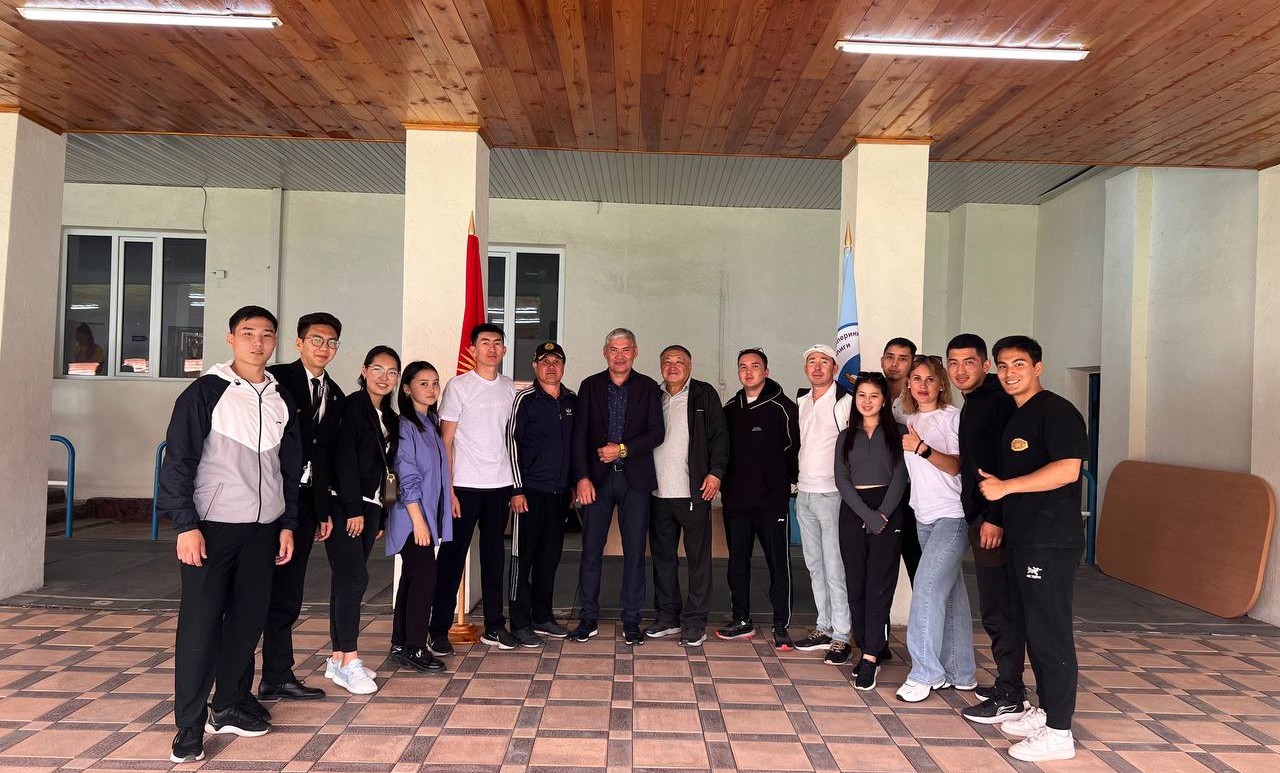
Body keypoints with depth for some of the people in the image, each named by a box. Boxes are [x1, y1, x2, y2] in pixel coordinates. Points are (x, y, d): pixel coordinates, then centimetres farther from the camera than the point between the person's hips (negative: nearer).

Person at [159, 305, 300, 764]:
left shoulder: (281, 400, 10)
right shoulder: (205, 392, -4)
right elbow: (179, 460, -7)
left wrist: (287, 524, 12)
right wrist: (185, 524, -12)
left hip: (262, 528, 5)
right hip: (211, 525, -4)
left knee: (249, 618, 8)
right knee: (200, 623, -2)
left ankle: (229, 706, 23)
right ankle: (189, 726, 7)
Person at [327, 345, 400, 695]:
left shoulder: (390, 418, 15)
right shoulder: (352, 406, -7)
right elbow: (344, 459, -14)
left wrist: (379, 515, 14)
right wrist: (353, 508, -17)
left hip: (368, 505, 7)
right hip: (343, 505, -7)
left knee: (347, 580, 10)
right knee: (354, 578, -9)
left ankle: (338, 659, 15)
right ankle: (349, 661, -2)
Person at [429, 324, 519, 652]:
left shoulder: (511, 388, 10)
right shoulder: (458, 386, -3)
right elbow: (445, 441, -4)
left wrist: (517, 485, 8)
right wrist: (448, 489, -10)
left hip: (500, 485, 4)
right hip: (465, 485, -4)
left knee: (494, 555, 11)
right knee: (452, 556, 1)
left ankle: (494, 626, 20)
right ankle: (439, 631, 10)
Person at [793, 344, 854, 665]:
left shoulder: (845, 402, -8)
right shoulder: (801, 402, 13)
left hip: (832, 494, -7)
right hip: (803, 493, 7)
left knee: (835, 568, -5)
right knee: (815, 566, 13)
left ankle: (841, 637, 3)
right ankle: (824, 628, 24)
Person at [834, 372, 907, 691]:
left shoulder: (897, 432, 6)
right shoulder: (846, 437, 14)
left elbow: (900, 476, -2)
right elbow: (842, 479, 4)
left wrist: (883, 514, -13)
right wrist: (867, 515, -10)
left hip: (888, 512, -3)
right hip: (853, 512, 3)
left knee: (879, 584, -8)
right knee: (856, 584, 2)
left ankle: (870, 656, -7)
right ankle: (869, 650, 11)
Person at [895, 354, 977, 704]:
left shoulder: (953, 417, -6)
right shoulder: (909, 421, 14)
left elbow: (955, 466, -14)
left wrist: (922, 449, -25)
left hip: (952, 516, -7)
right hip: (924, 517, 7)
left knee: (927, 586, -15)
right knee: (948, 590, 11)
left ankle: (925, 673, -7)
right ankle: (959, 672, 18)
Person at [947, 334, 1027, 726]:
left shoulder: (998, 401, -13)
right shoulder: (973, 404, 18)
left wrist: (995, 517, -23)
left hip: (993, 520, -10)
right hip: (978, 517, 10)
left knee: (998, 609, -4)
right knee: (997, 608, 16)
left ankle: (1009, 698, 5)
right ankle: (1010, 684, 26)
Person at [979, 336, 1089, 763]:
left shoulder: (1056, 411, -11)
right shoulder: (1015, 417, 18)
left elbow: (1066, 470, -23)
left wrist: (1005, 486, -19)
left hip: (1051, 542, -10)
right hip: (1022, 539, 10)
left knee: (1050, 634, -4)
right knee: (1031, 628, 17)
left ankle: (1059, 733, 5)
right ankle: (1045, 711, 30)